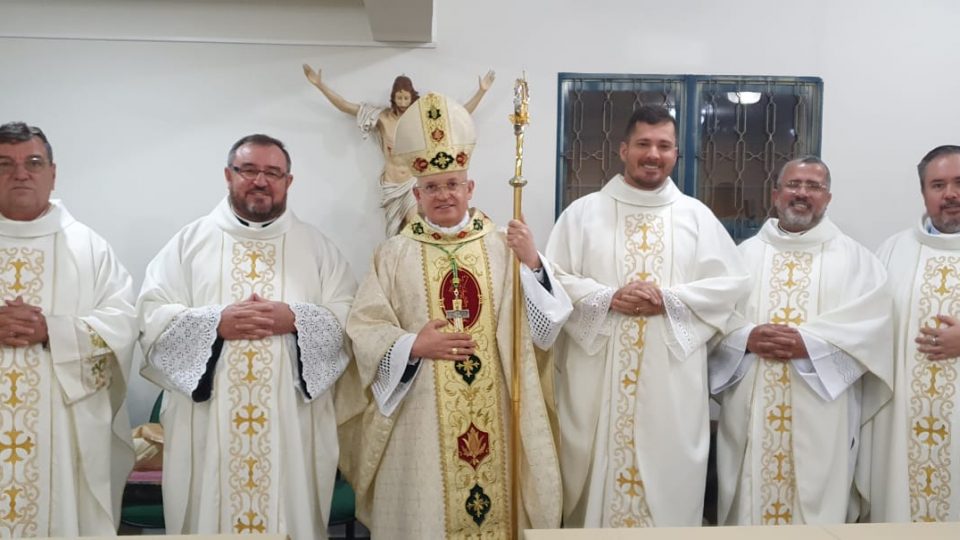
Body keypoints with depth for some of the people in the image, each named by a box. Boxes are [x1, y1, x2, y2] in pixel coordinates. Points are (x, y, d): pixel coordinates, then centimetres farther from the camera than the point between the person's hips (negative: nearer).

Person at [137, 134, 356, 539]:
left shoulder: (316, 246, 8)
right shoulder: (190, 241, 6)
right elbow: (152, 319, -1)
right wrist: (216, 323, -14)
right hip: (208, 423, 0)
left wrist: (296, 319, -15)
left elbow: (351, 318, 1)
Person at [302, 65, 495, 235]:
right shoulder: (382, 117, 0)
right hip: (392, 185, 1)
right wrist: (319, 84, -4)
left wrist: (481, 91, -9)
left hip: (415, 182, -1)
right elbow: (345, 106, 2)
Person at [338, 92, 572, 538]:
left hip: (495, 412, 1)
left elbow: (544, 326, -3)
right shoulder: (395, 254, 1)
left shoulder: (502, 247, 2)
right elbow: (363, 329, -2)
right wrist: (411, 345, -17)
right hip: (423, 417, -1)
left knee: (496, 502, 9)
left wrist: (532, 264, -16)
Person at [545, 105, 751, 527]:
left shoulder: (696, 215, 9)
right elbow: (552, 280, -1)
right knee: (597, 470, 5)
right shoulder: (583, 212, 4)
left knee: (670, 474, 6)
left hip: (672, 378, 1)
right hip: (598, 375, -1)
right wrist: (608, 298, -16)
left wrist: (671, 299, -10)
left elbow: (732, 282, 4)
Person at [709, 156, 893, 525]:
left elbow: (875, 323, -6)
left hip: (821, 415, -1)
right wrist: (747, 337, -15)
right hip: (750, 412, 1)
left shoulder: (854, 258, 7)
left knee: (817, 505, 2)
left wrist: (810, 342, -16)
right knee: (750, 503, 6)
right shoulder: (745, 253, 11)